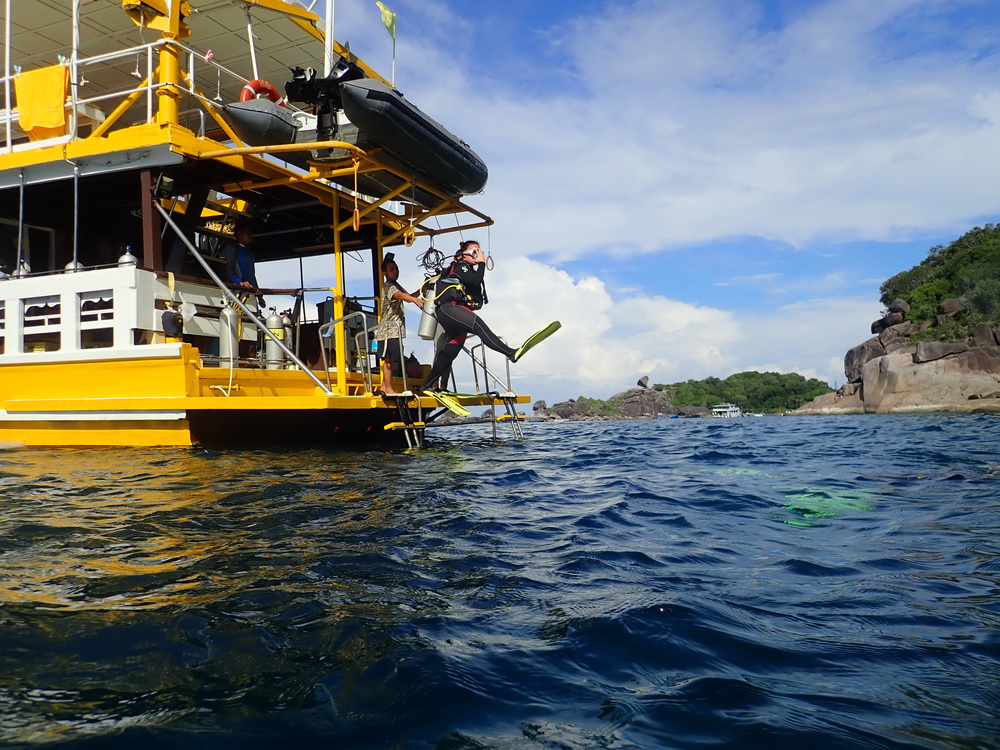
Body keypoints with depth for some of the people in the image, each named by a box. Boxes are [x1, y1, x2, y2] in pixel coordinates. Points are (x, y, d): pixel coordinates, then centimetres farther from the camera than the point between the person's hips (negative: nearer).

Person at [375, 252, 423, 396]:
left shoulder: (395, 285, 22)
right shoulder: (389, 286, -10)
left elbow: (407, 295, 29)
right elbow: (400, 295, -30)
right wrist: (415, 300, -48)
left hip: (395, 329, 10)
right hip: (389, 329, -10)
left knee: (391, 359, 10)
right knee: (389, 359, -9)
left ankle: (384, 388, 15)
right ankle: (388, 389, -7)